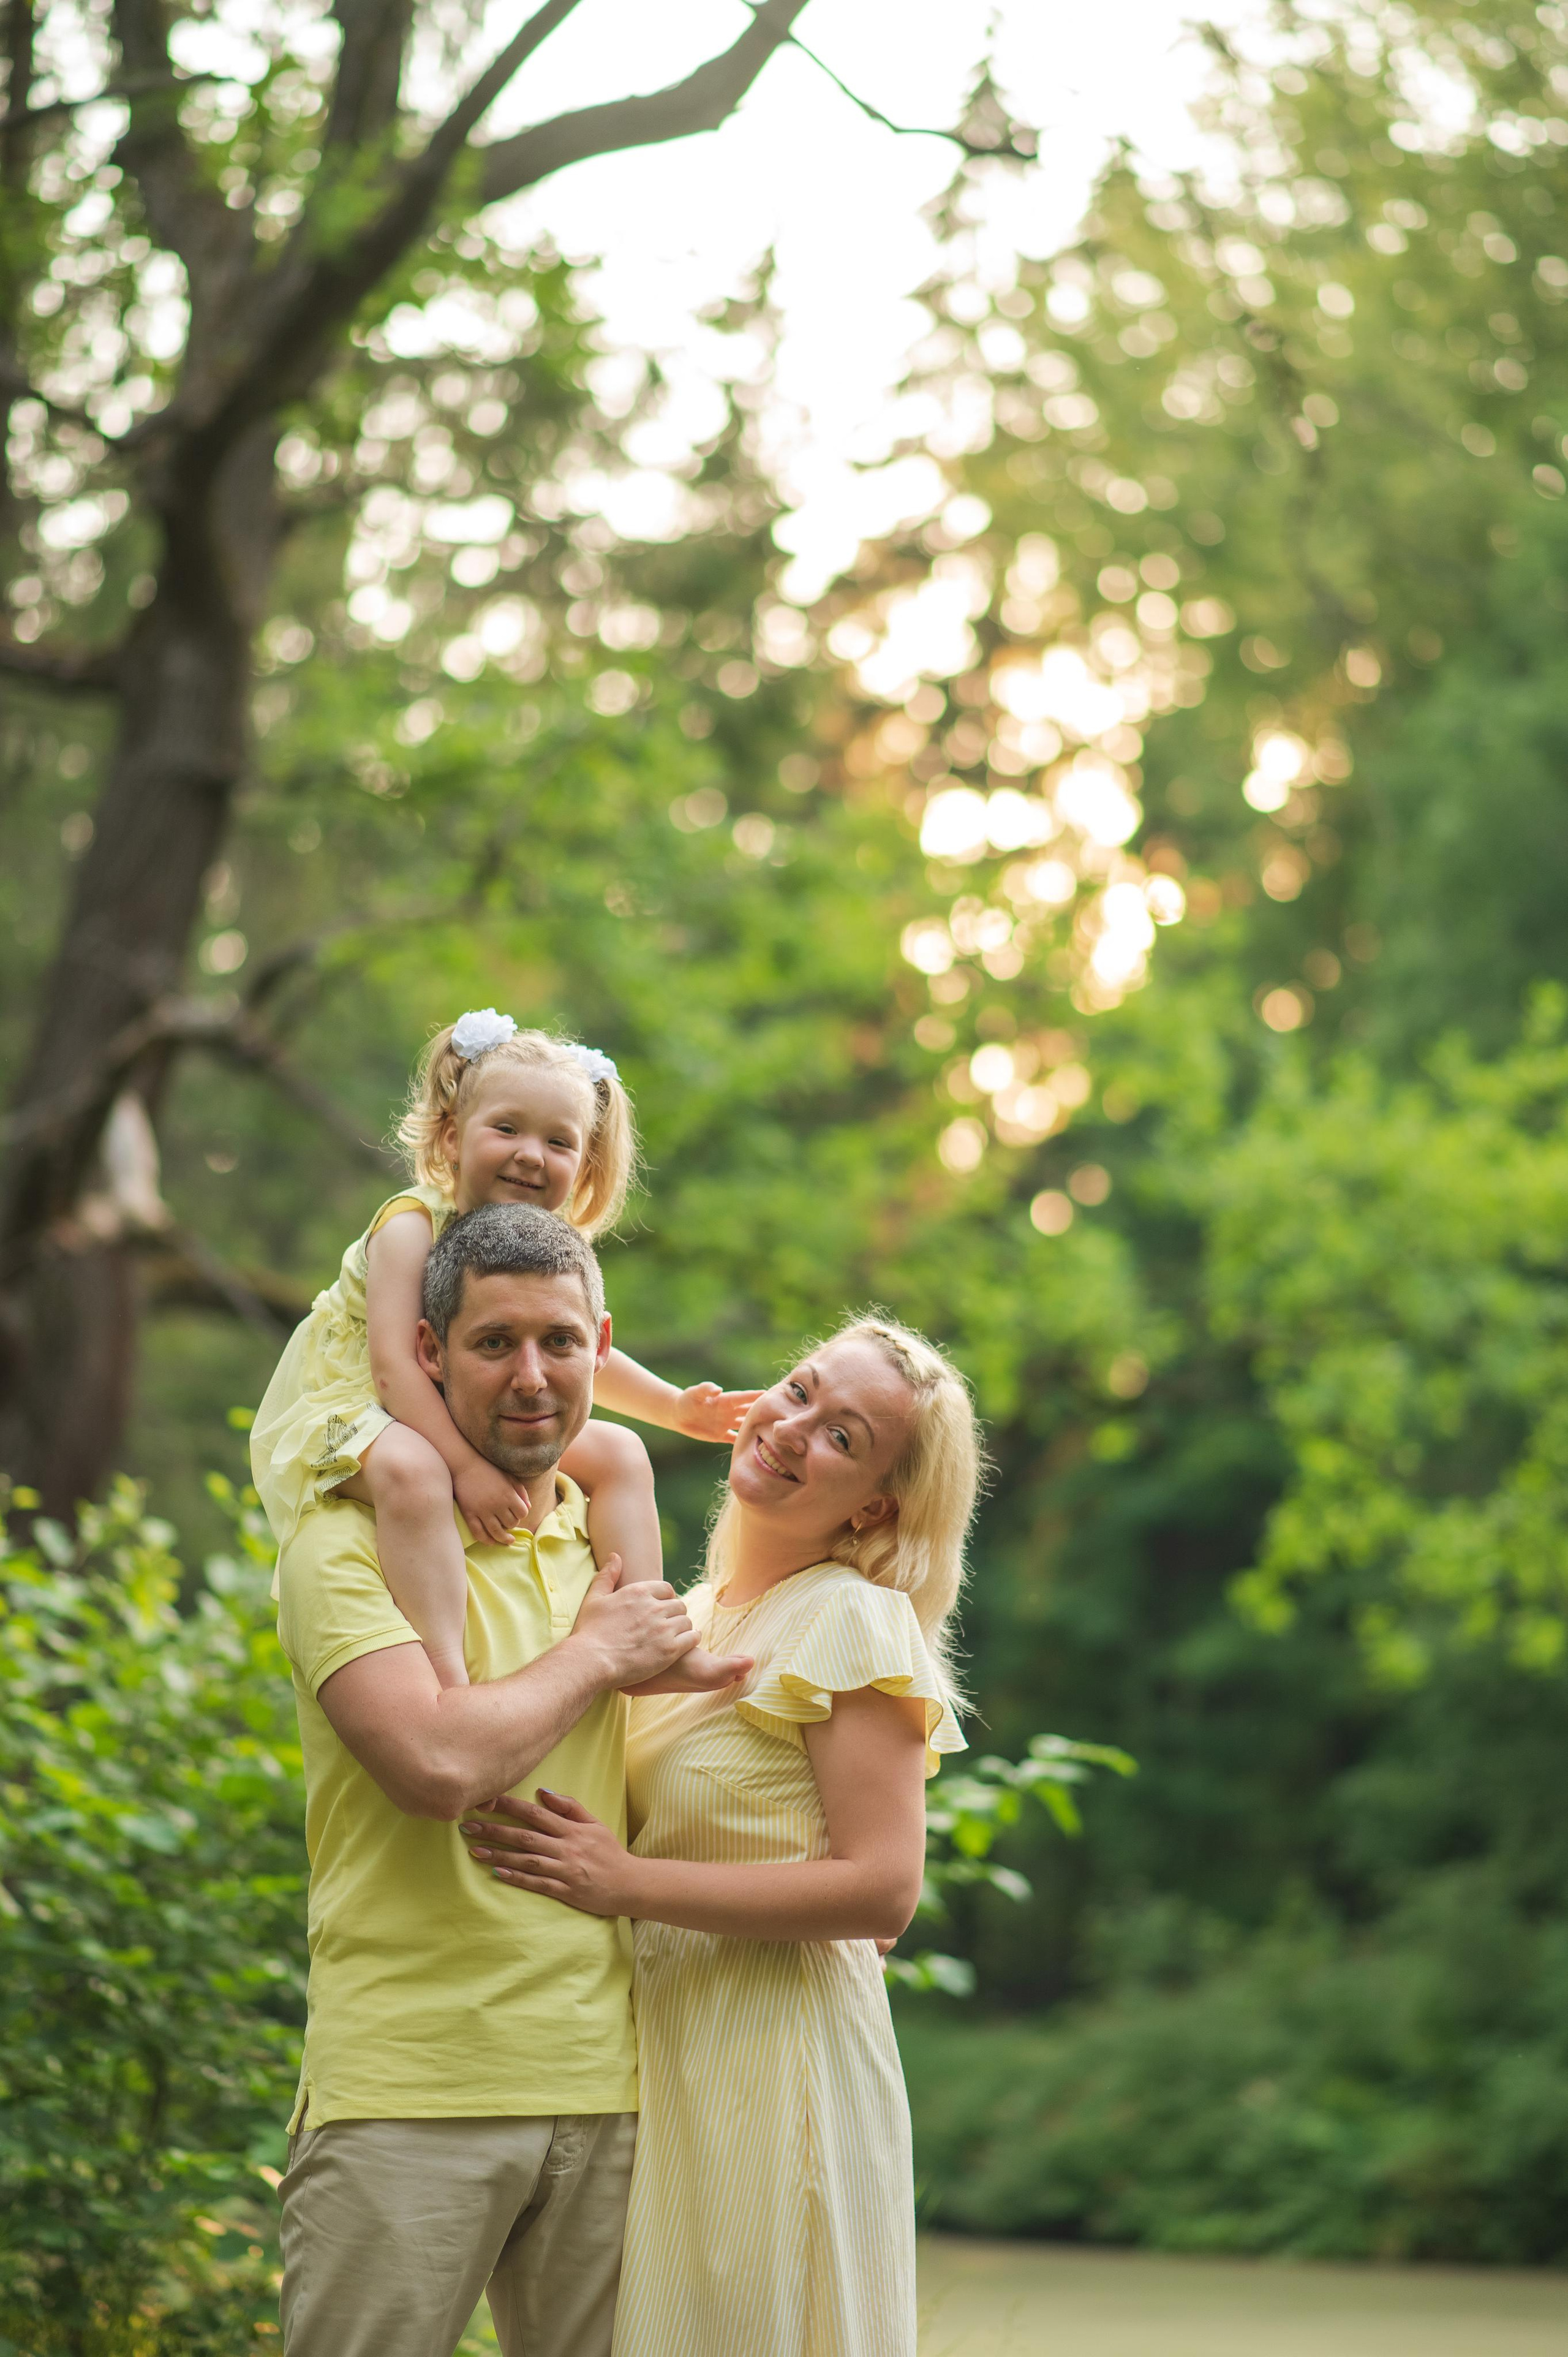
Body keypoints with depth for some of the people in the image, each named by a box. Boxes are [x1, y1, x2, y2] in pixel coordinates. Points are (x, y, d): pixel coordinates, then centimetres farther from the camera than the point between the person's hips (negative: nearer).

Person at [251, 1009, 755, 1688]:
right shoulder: (412, 1226, -22)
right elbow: (395, 1365, -30)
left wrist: (676, 1408, 19)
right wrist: (465, 1465, -37)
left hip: (475, 1423, 8)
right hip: (352, 1409, -8)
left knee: (617, 1452, 2)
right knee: (412, 1470, -41)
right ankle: (446, 1669, -47)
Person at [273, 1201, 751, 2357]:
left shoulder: (611, 1552, 15)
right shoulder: (353, 1544, -5)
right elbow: (438, 1763, -21)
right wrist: (595, 1655, -6)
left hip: (602, 2087, 6)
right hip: (409, 2089, -6)